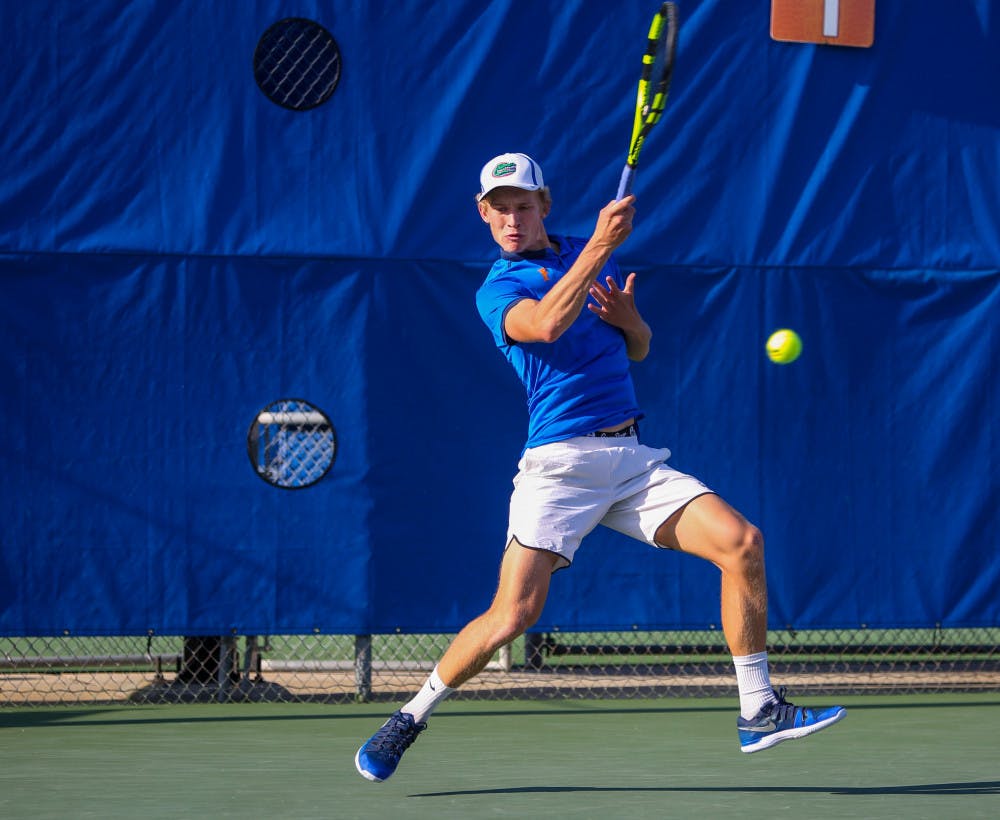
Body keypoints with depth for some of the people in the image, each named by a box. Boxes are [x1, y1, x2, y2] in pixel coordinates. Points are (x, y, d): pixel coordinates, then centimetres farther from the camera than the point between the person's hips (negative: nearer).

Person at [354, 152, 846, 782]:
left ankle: (759, 711, -6)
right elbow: (546, 324, -22)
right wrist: (601, 247, -26)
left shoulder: (590, 252, 17)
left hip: (634, 459, 5)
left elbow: (638, 351, 25)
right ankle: (411, 718, 7)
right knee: (515, 613, -14)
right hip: (561, 463, -5)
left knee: (742, 543, -12)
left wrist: (629, 318, 1)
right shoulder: (497, 290, 1)